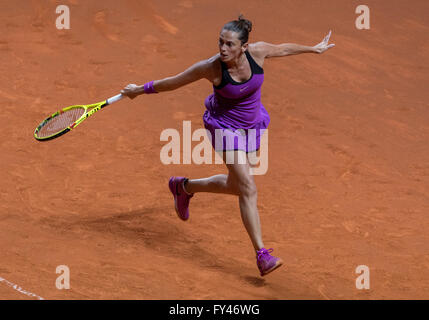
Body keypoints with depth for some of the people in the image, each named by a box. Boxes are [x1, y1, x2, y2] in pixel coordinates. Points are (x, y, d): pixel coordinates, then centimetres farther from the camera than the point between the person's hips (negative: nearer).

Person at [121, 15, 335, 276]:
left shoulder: (258, 52, -20)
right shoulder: (212, 68, -28)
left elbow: (284, 49, 2)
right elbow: (176, 81, -14)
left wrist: (314, 49, 17)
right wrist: (141, 90, -4)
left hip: (253, 124, 5)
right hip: (224, 125, -5)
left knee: (236, 185, 18)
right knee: (248, 189, -16)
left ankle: (184, 187, 44)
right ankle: (262, 255, -14)